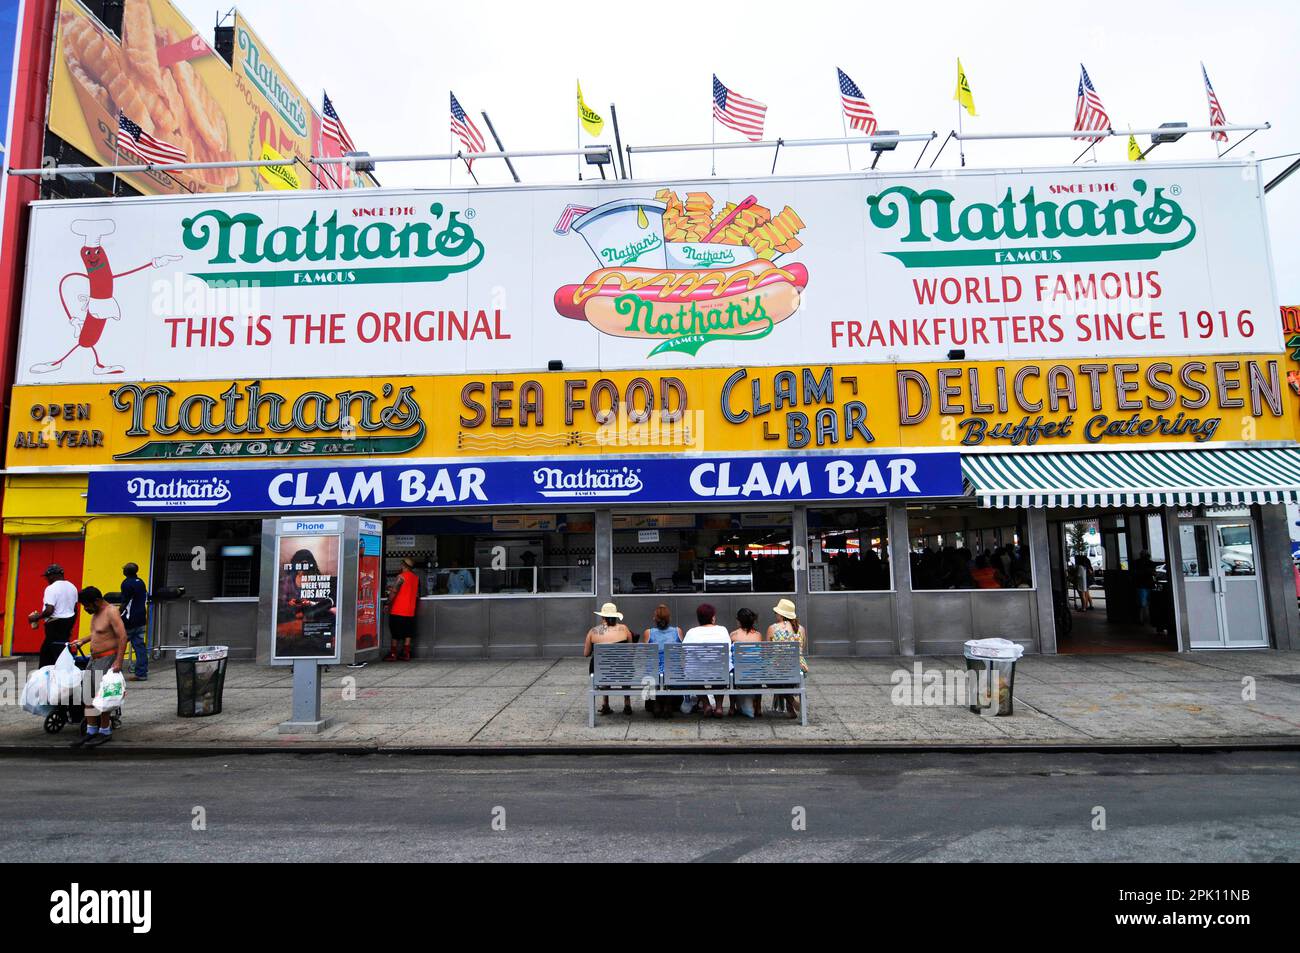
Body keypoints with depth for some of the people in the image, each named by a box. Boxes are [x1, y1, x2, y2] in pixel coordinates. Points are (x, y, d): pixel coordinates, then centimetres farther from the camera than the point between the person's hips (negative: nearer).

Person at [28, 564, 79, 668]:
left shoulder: (51, 588, -15)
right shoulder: (72, 587, 9)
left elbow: (49, 610, -22)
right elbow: (75, 610, 13)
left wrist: (36, 617, -7)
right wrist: (70, 627, 21)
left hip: (55, 623, -8)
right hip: (68, 622, 9)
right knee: (45, 651, 21)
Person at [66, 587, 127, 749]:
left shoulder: (111, 612, -15)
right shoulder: (95, 613, 13)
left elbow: (122, 636, -22)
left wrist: (118, 662, -26)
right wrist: (82, 641, 20)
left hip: (107, 659, -9)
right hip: (94, 659, 9)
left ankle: (105, 731, 4)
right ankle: (91, 731, 14)